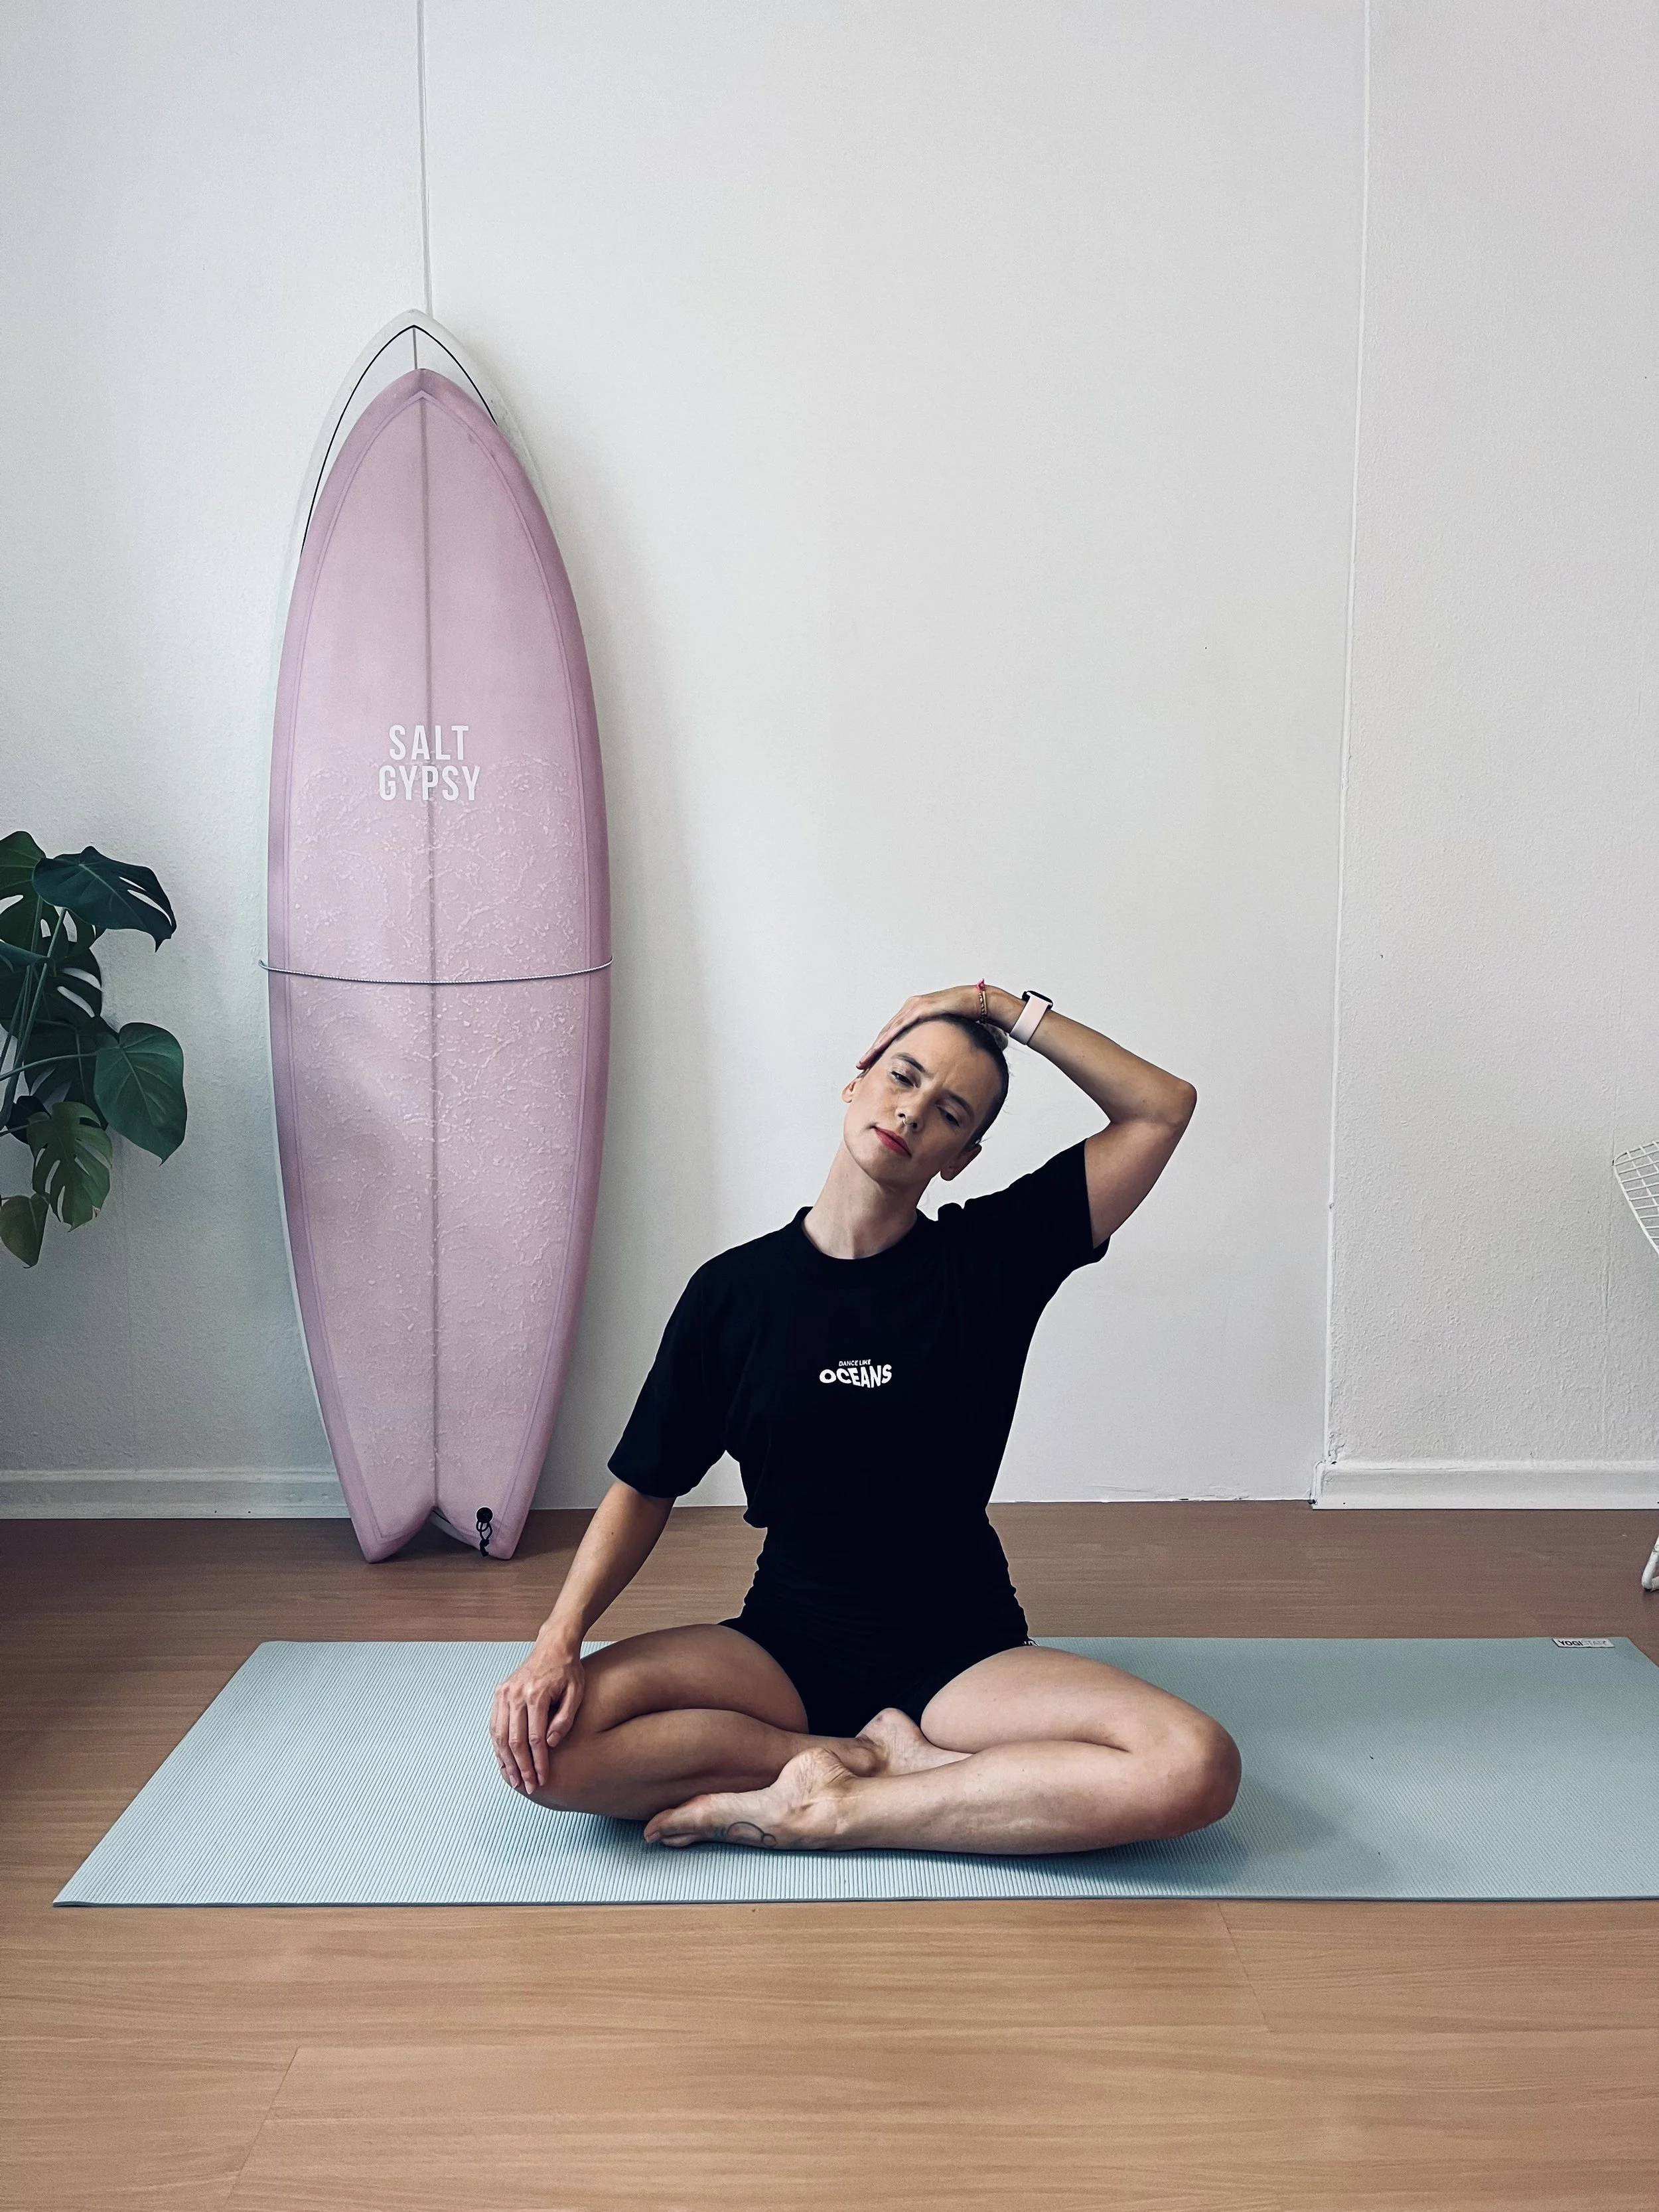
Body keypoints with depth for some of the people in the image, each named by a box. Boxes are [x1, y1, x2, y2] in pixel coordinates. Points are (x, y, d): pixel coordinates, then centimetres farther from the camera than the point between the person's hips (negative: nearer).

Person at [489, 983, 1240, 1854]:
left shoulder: (993, 1254, -2)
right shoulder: (736, 1289, -1)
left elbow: (1163, 1108, -4)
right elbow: (645, 1489, 3)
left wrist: (1005, 1005, -5)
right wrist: (558, 1640, -12)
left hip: (961, 1652, 0)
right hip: (785, 1645, 0)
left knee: (1196, 1766, -28)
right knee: (538, 1740, -25)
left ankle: (824, 1808, -19)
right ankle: (888, 1759, -13)